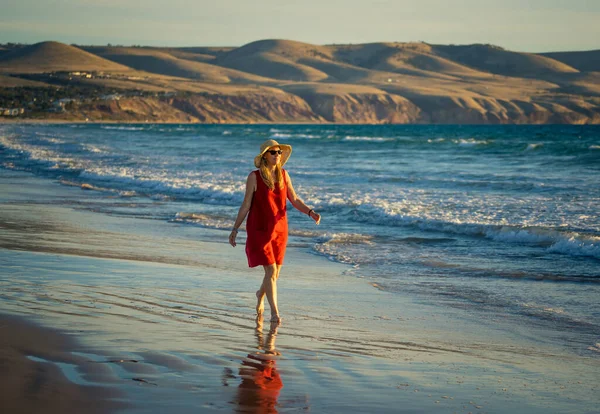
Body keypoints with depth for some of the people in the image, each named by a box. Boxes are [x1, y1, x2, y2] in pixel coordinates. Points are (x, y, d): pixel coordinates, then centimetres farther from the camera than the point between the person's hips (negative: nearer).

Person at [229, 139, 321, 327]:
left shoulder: (283, 174, 3)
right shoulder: (254, 177, -10)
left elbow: (294, 200, 5)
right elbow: (246, 205, -5)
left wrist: (311, 212, -12)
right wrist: (235, 229, -5)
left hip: (279, 229, 5)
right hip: (259, 230, -5)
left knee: (275, 272, 13)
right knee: (270, 271, -13)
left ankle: (260, 295, 43)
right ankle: (274, 312, -6)